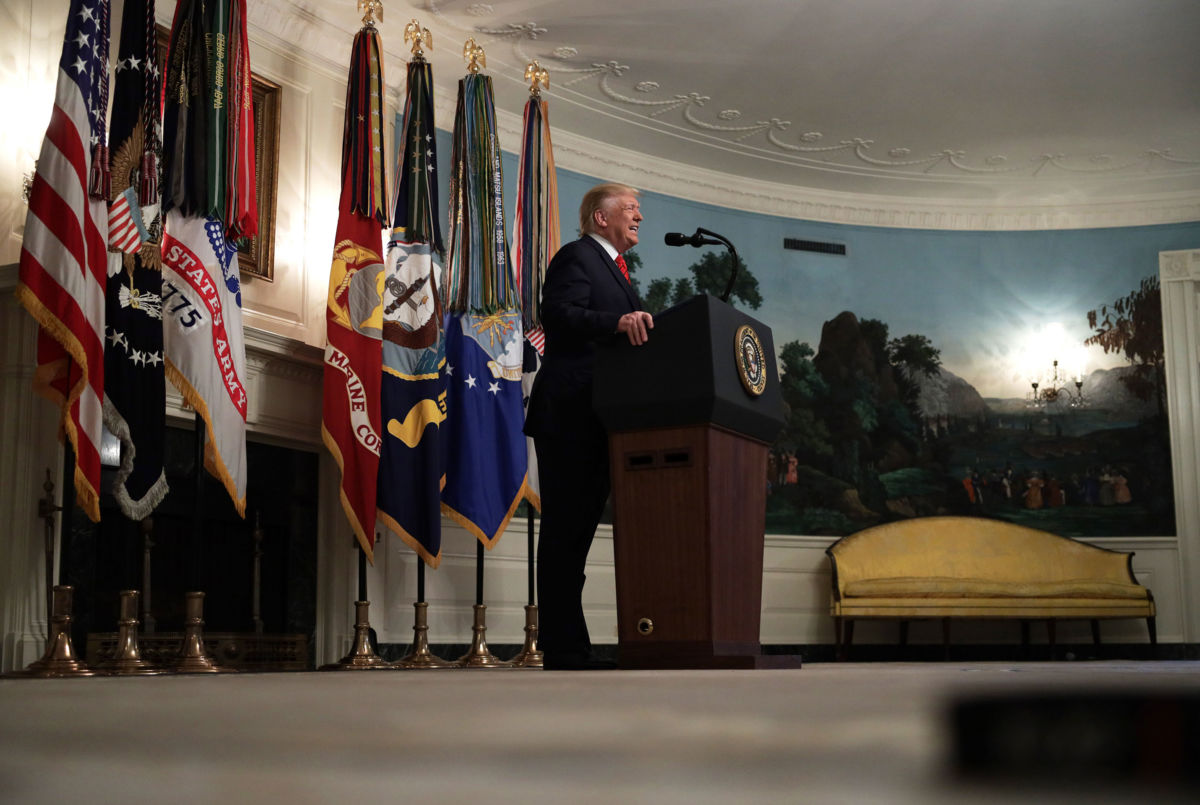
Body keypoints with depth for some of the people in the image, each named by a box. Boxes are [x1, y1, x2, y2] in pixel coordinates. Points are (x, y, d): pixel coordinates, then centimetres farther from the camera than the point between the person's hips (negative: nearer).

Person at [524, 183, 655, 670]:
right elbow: (559, 314, -18)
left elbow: (633, 335, 27)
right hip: (570, 416, -10)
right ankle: (564, 652, -6)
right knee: (565, 531, -8)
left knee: (577, 532, 9)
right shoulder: (577, 257, -2)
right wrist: (618, 320, -30)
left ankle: (569, 651, 13)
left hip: (596, 423, 10)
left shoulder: (612, 268, 28)